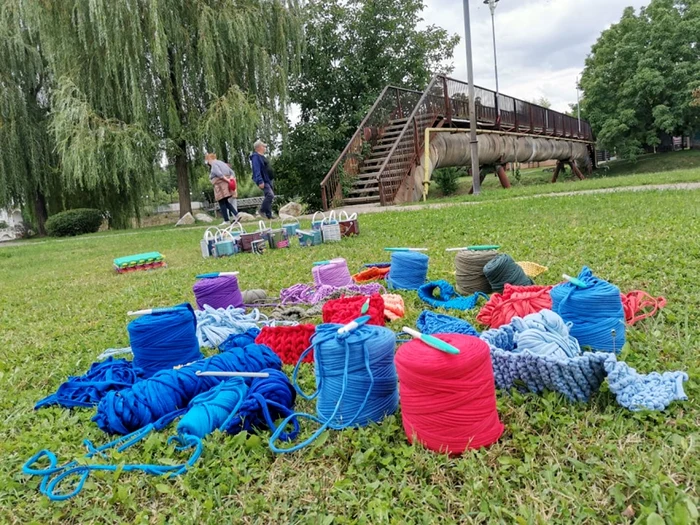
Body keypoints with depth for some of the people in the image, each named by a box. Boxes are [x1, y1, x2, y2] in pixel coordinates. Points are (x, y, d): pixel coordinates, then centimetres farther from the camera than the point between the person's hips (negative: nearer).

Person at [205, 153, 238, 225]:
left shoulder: (214, 165, -6)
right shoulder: (222, 163, 22)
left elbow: (219, 174, -23)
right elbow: (232, 172, 14)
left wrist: (227, 180, -23)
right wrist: (230, 179, -2)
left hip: (221, 185, -9)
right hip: (227, 185, 9)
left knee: (222, 203, -1)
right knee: (225, 202, 17)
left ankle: (226, 220, 0)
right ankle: (236, 214, 3)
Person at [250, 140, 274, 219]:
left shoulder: (262, 156, 19)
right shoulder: (256, 156, -11)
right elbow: (256, 170, -20)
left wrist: (272, 178, 23)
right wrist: (260, 181, -27)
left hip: (268, 180, 10)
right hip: (263, 181, -10)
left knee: (270, 196, 9)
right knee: (270, 195, -22)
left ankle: (269, 215, 12)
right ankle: (262, 210, -10)